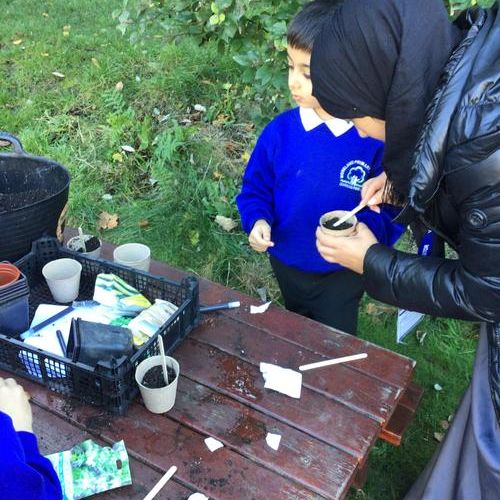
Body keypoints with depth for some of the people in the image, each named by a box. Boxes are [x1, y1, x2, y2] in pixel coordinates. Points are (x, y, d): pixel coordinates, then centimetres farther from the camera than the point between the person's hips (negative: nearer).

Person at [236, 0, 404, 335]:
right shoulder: (280, 130, -13)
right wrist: (258, 220, -19)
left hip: (342, 274, -3)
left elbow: (393, 209, -14)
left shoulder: (376, 138, -22)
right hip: (286, 265, 3)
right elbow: (256, 188, -1)